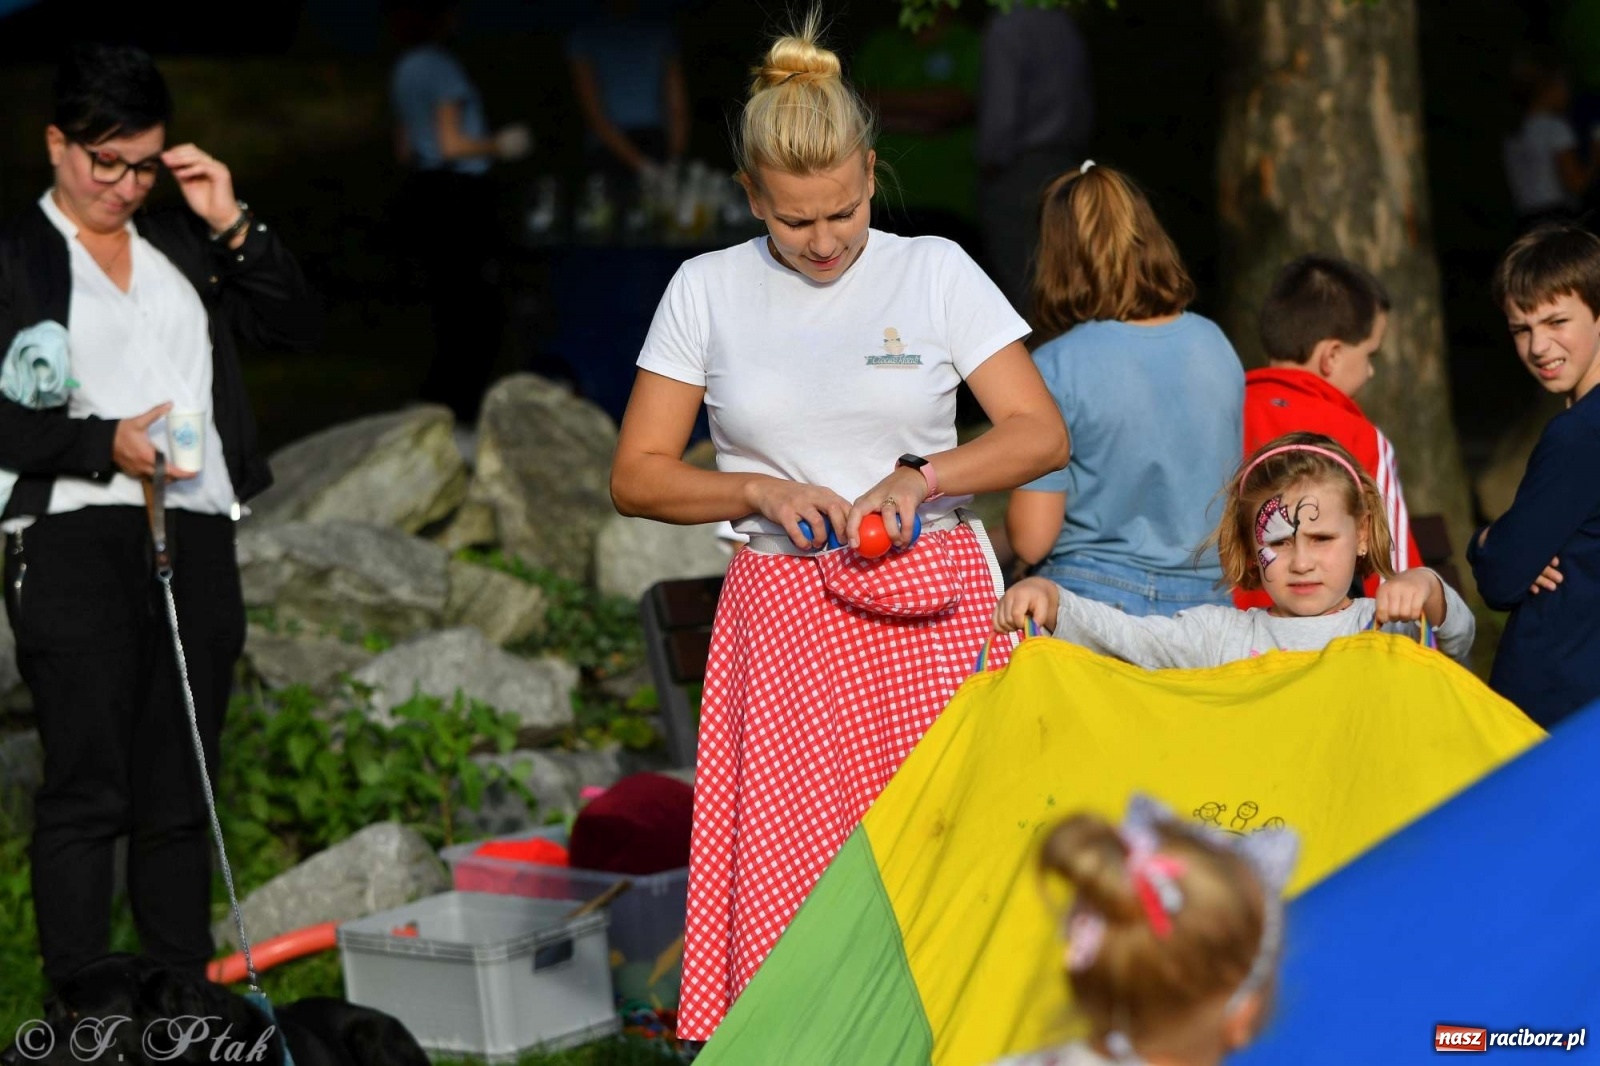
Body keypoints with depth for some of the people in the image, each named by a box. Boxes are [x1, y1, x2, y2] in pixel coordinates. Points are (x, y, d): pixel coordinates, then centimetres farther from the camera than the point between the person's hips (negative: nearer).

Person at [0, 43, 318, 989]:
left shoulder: (183, 245, 18)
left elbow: (300, 329, 14)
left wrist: (234, 226, 4)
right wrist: (105, 445, -16)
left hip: (197, 541, 5)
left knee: (181, 799, 7)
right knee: (87, 794, -8)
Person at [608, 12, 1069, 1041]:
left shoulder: (934, 269, 6)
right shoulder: (708, 290, 8)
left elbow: (1041, 434, 4)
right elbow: (638, 475, 8)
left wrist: (920, 477, -12)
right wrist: (761, 491, -7)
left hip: (931, 609, 0)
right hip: (784, 607, 0)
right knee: (784, 878, -6)